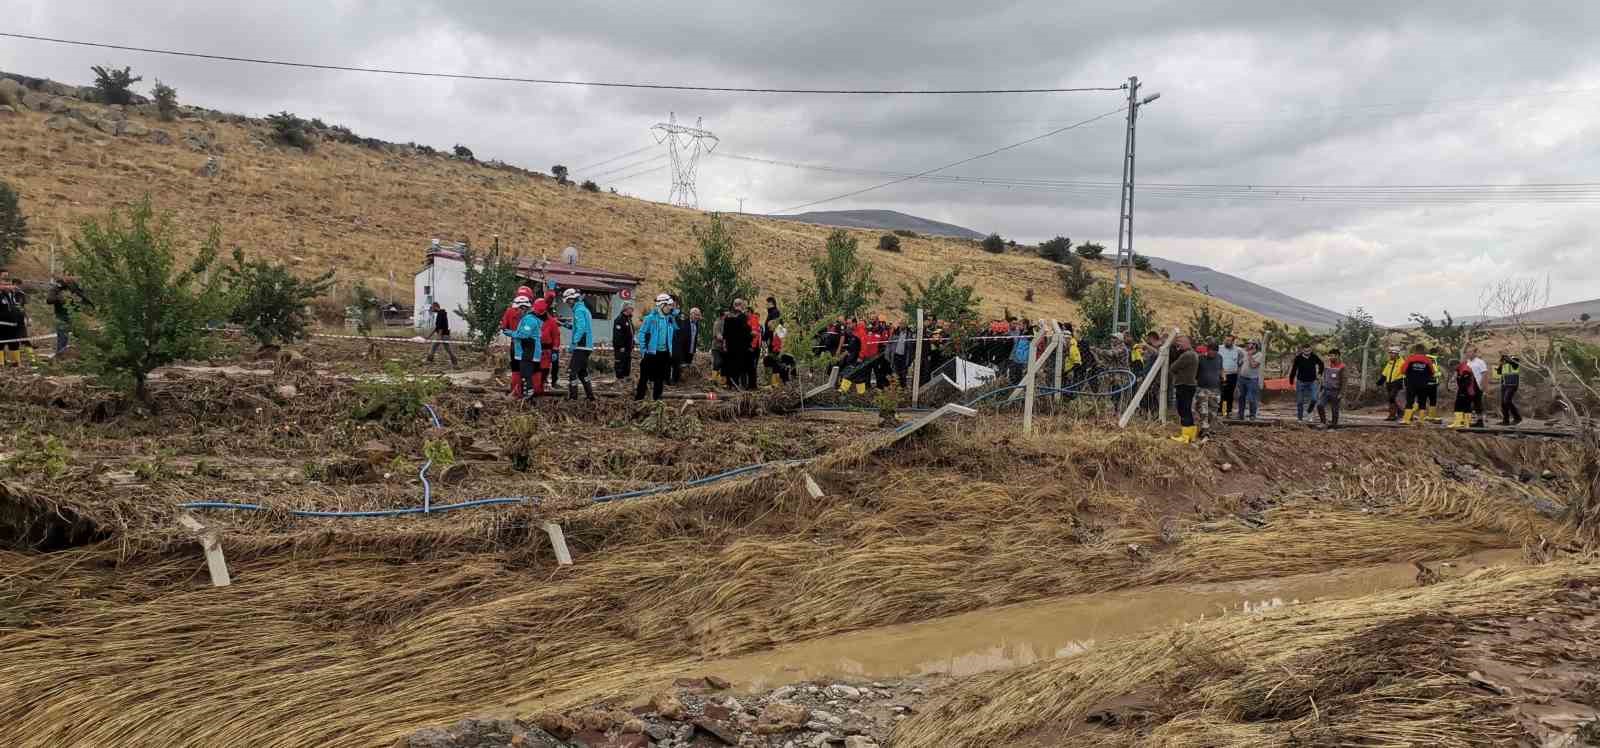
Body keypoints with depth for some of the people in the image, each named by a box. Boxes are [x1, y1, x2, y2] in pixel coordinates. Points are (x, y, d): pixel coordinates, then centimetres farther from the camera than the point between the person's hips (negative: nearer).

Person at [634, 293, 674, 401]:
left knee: (660, 377, 11)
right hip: (651, 352, -5)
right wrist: (643, 350, -10)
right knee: (644, 377, 0)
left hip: (664, 353, 5)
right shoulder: (650, 318, -10)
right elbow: (641, 333, -8)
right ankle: (639, 397, 6)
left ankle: (657, 398, 20)